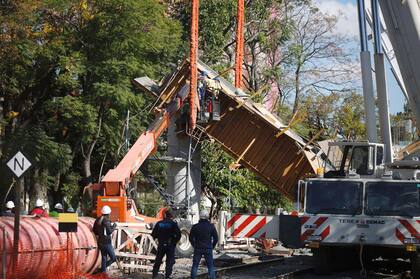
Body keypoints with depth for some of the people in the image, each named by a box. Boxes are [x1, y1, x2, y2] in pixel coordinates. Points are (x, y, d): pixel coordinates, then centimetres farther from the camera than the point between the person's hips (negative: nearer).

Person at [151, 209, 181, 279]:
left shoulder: (159, 223, 1)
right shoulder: (173, 224, -7)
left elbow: (153, 234, 2)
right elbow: (178, 234, -14)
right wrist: (175, 241, 0)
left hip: (161, 245, 3)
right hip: (170, 245, -3)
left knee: (158, 261, 15)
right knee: (170, 261, 4)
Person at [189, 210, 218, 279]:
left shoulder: (195, 227, -3)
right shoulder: (211, 226, -4)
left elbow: (191, 238, 2)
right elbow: (216, 238, -1)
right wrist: (212, 247, 10)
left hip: (197, 249, 1)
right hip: (208, 249, -1)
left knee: (195, 265, 9)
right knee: (211, 266, 6)